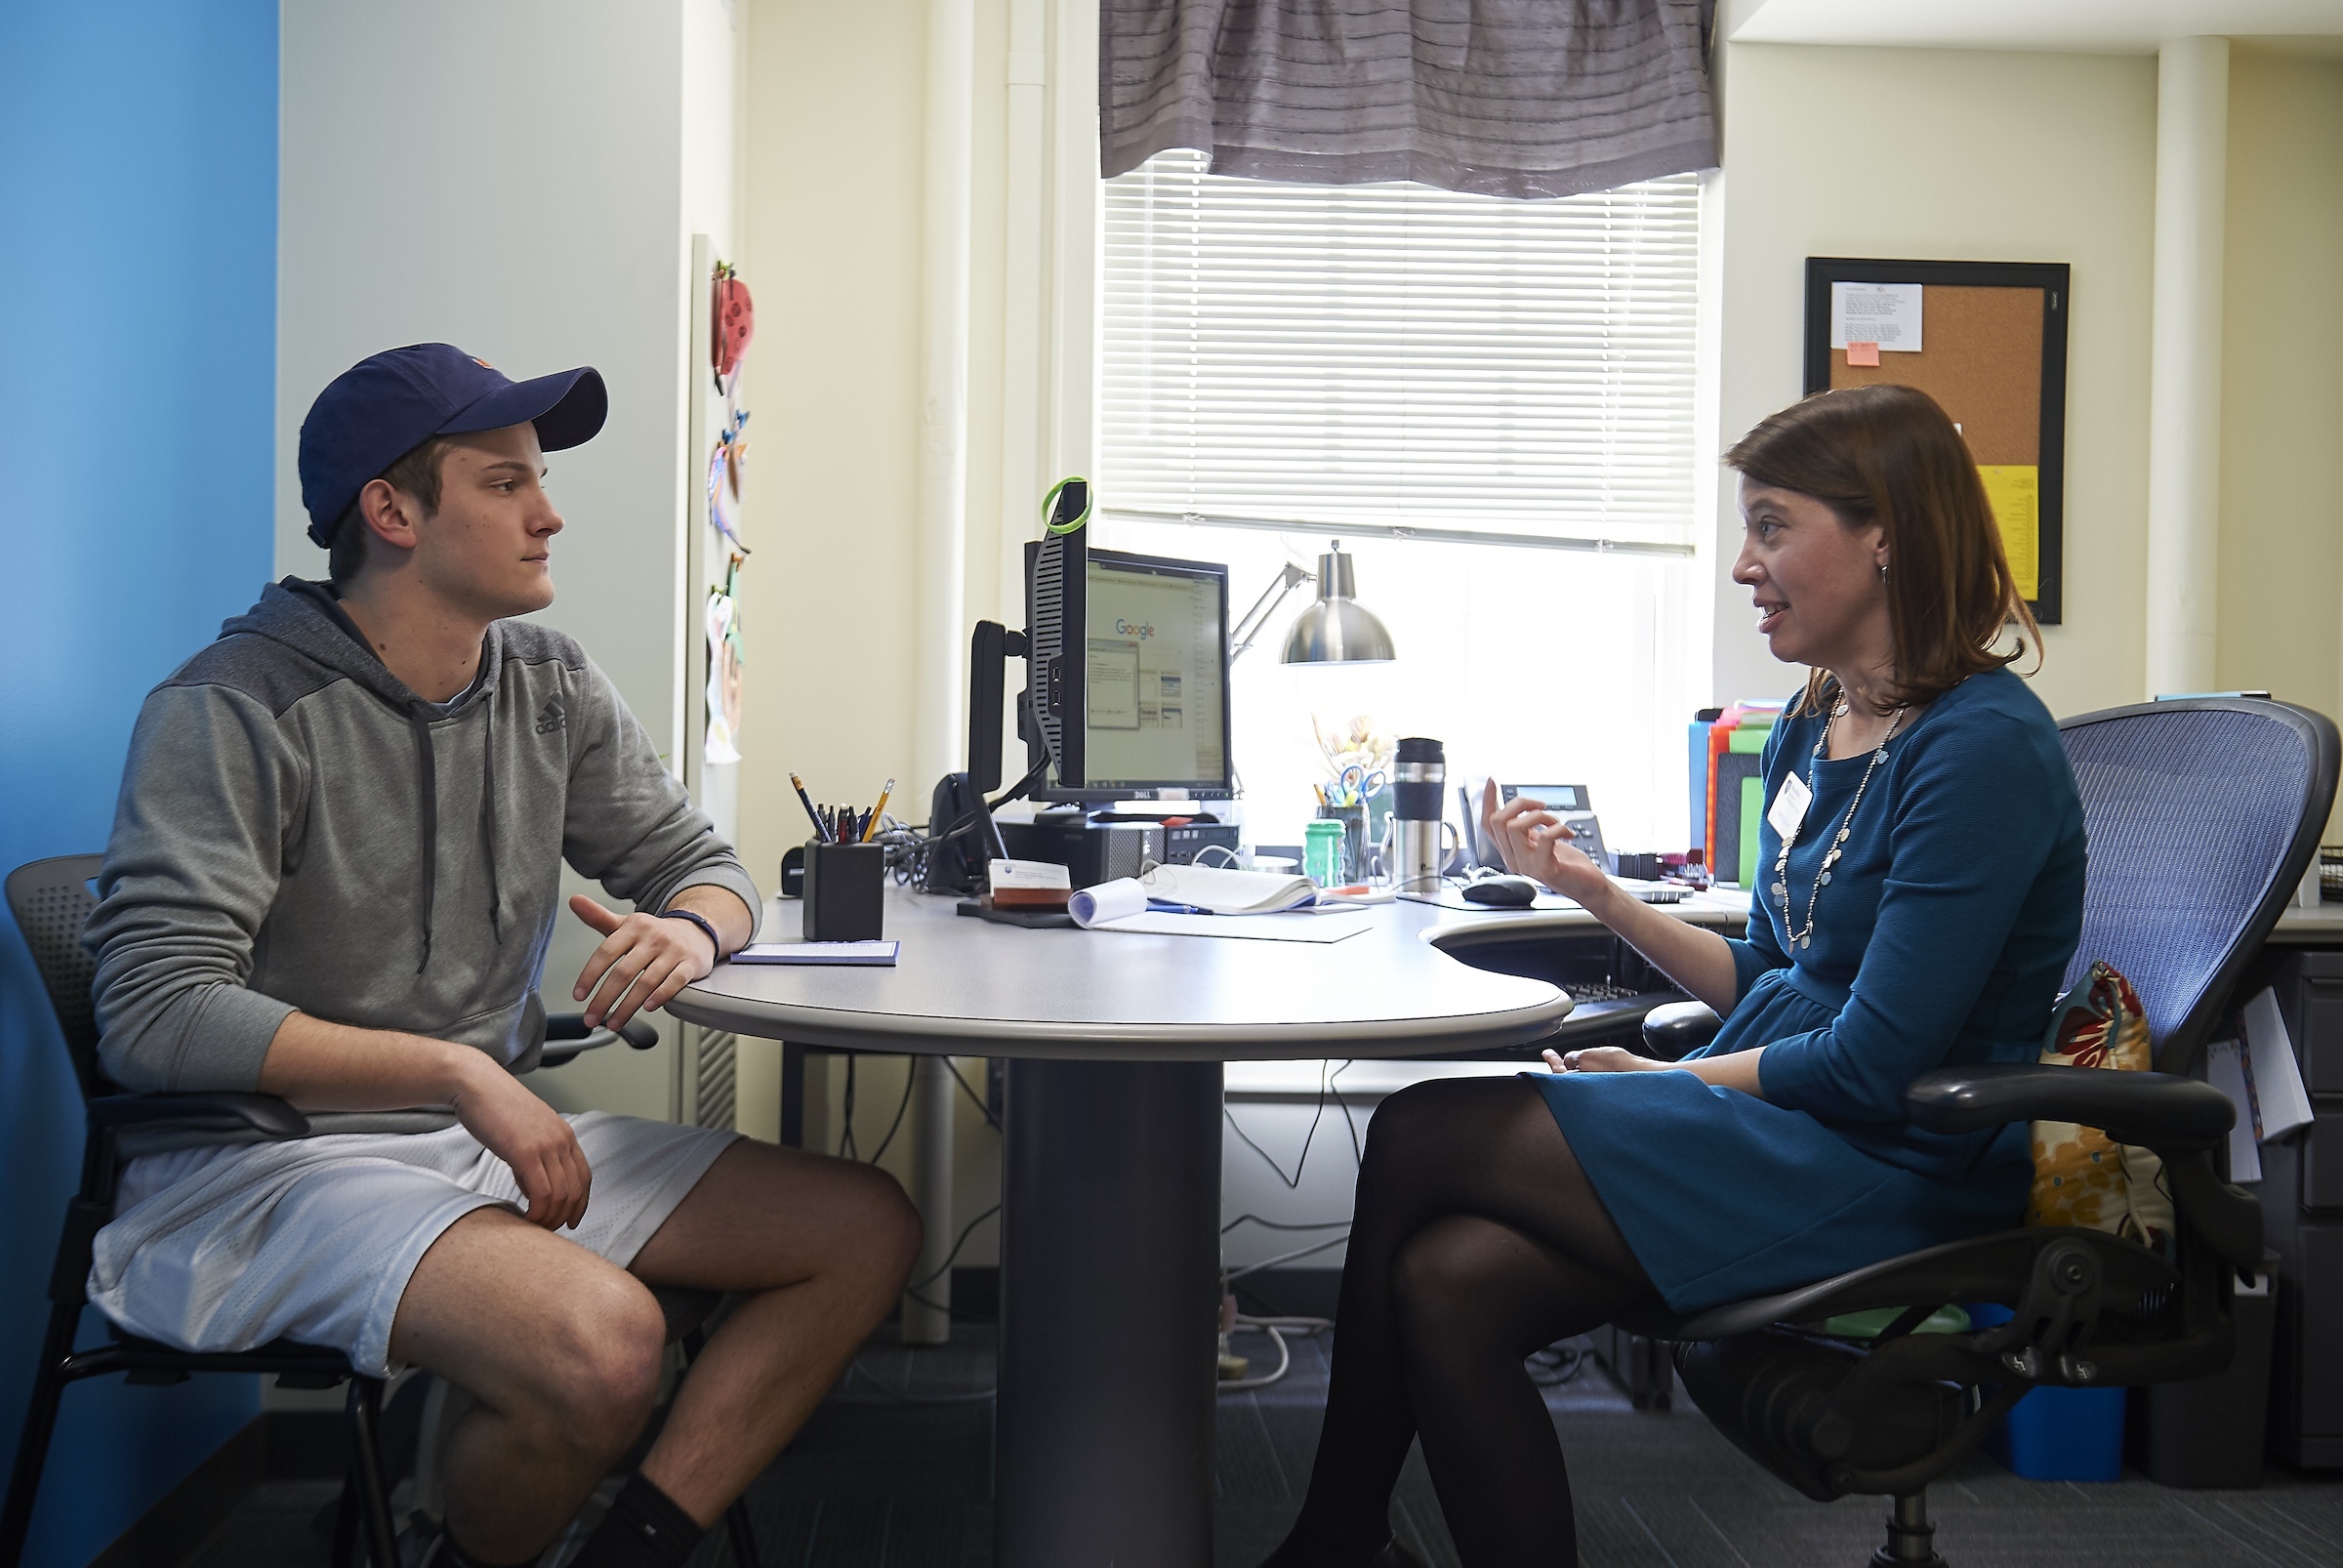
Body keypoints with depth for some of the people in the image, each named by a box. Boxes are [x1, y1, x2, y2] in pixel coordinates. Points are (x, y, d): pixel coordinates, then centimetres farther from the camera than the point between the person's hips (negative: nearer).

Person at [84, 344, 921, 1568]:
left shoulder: (552, 689, 7)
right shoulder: (234, 710, -12)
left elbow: (699, 863, 14)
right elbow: (154, 1016, -20)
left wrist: (688, 931, -12)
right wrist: (459, 1072, -26)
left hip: (489, 1136, 7)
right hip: (271, 1164, -7)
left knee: (867, 1228, -4)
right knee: (603, 1340, -33)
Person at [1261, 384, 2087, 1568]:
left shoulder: (1982, 747, -15)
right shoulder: (1812, 729, 12)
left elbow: (1871, 1062, -17)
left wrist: (1657, 1078, -6)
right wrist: (1592, 890, 8)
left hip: (1894, 1175, -8)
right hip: (1780, 1128, 8)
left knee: (1422, 1136, -15)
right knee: (1447, 1280, -18)